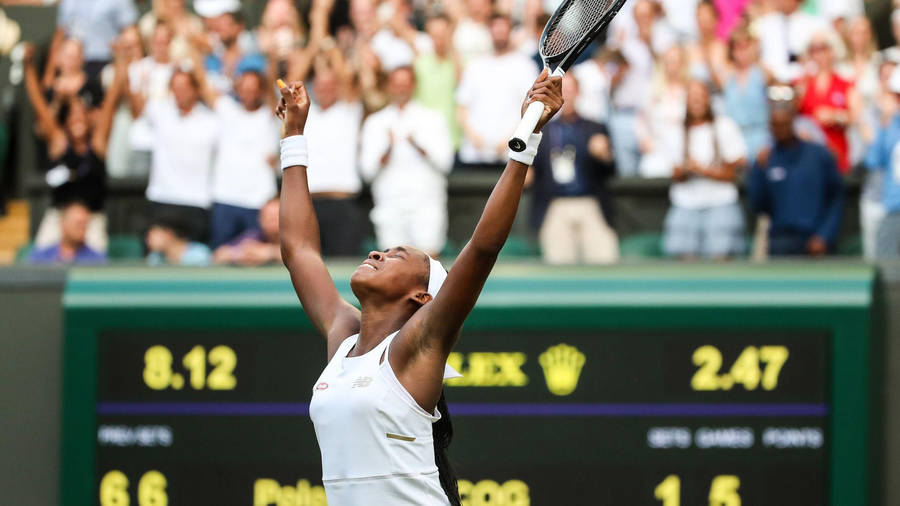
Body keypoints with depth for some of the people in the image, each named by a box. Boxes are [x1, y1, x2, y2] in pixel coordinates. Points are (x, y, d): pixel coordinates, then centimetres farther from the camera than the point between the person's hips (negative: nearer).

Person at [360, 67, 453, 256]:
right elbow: (367, 170, 4)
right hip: (390, 204, 1)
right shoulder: (375, 123, 13)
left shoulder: (432, 119, 10)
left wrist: (416, 144, -14)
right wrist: (388, 150, -13)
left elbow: (445, 162, 1)